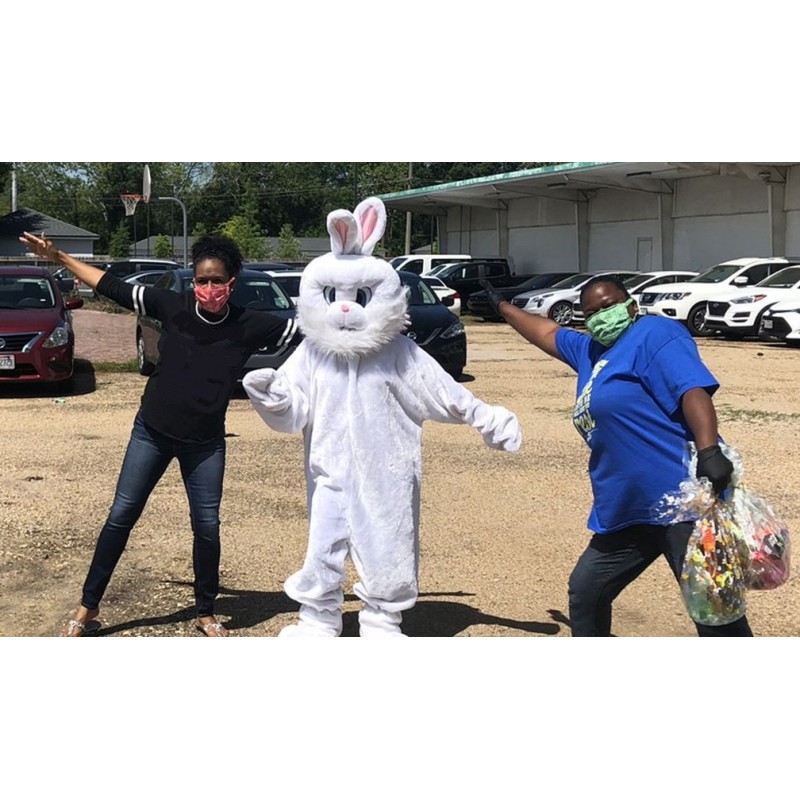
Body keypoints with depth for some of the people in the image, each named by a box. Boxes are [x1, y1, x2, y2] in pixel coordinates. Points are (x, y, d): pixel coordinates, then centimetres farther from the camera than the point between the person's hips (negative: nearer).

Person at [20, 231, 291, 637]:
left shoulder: (248, 325, -10)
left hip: (205, 443, 0)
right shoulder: (172, 306, -9)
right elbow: (113, 287, -3)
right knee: (121, 516, 5)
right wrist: (58, 257, -2)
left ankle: (205, 612, 24)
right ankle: (88, 606, 19)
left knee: (206, 526, 4)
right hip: (152, 432, 1)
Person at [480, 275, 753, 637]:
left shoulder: (654, 333, -5)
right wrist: (502, 306, 48)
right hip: (624, 512, 10)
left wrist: (709, 451, -34)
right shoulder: (590, 350, 20)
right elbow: (547, 332, 39)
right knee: (584, 595, 17)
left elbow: (693, 389, -20)